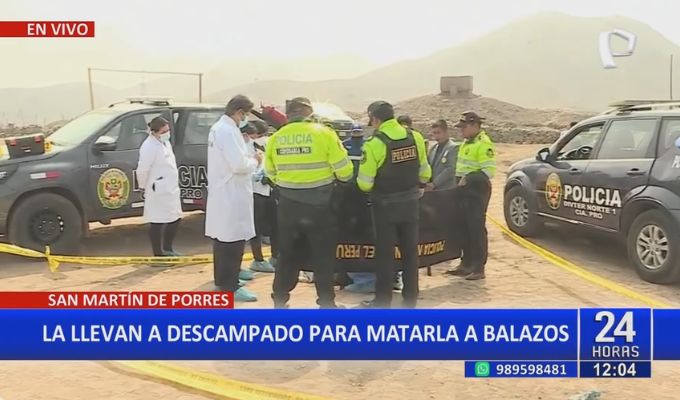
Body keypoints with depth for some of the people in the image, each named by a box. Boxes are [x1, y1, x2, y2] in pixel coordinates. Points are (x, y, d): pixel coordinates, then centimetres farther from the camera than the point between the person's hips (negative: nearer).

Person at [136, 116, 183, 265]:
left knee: (175, 218, 17)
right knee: (157, 222, -1)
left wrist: (175, 183, 14)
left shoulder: (165, 142, 12)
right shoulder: (149, 146, -17)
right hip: (158, 191, -10)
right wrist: (145, 186, -7)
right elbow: (142, 170, -20)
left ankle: (167, 248, 33)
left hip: (171, 189, 10)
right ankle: (158, 255, 7)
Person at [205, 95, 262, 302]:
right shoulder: (228, 131, -20)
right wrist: (254, 161, -7)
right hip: (231, 194, -11)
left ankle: (222, 280, 29)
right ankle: (230, 286, 1)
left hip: (222, 192, 11)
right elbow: (238, 165, -25)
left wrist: (248, 158, 10)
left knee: (223, 238, 17)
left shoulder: (218, 127, 13)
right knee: (233, 240, -5)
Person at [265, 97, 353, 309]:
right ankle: (326, 302, 14)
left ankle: (280, 300, 23)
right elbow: (344, 171, -9)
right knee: (323, 256, 9)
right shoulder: (324, 133, -9)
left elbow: (271, 173, 10)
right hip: (318, 205, -3)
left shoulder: (276, 137, 2)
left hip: (288, 204, 4)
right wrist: (344, 178, 13)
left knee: (286, 254, 16)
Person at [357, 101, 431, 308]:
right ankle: (410, 298, 23)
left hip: (385, 206, -4)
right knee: (410, 251, 14)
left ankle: (382, 301, 13)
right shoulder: (415, 137, -2)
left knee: (385, 254, 6)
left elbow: (364, 183, -15)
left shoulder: (374, 143, -18)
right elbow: (424, 173, 6)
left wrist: (373, 188, 6)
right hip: (410, 203, 5)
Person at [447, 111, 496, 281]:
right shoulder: (467, 142, 16)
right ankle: (467, 264, 22)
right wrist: (461, 179, 13)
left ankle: (478, 268, 0)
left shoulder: (483, 143, -13)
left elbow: (489, 170, -20)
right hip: (465, 189, 9)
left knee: (477, 228, -6)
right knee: (465, 227, 13)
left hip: (477, 190, -9)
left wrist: (469, 178, -24)